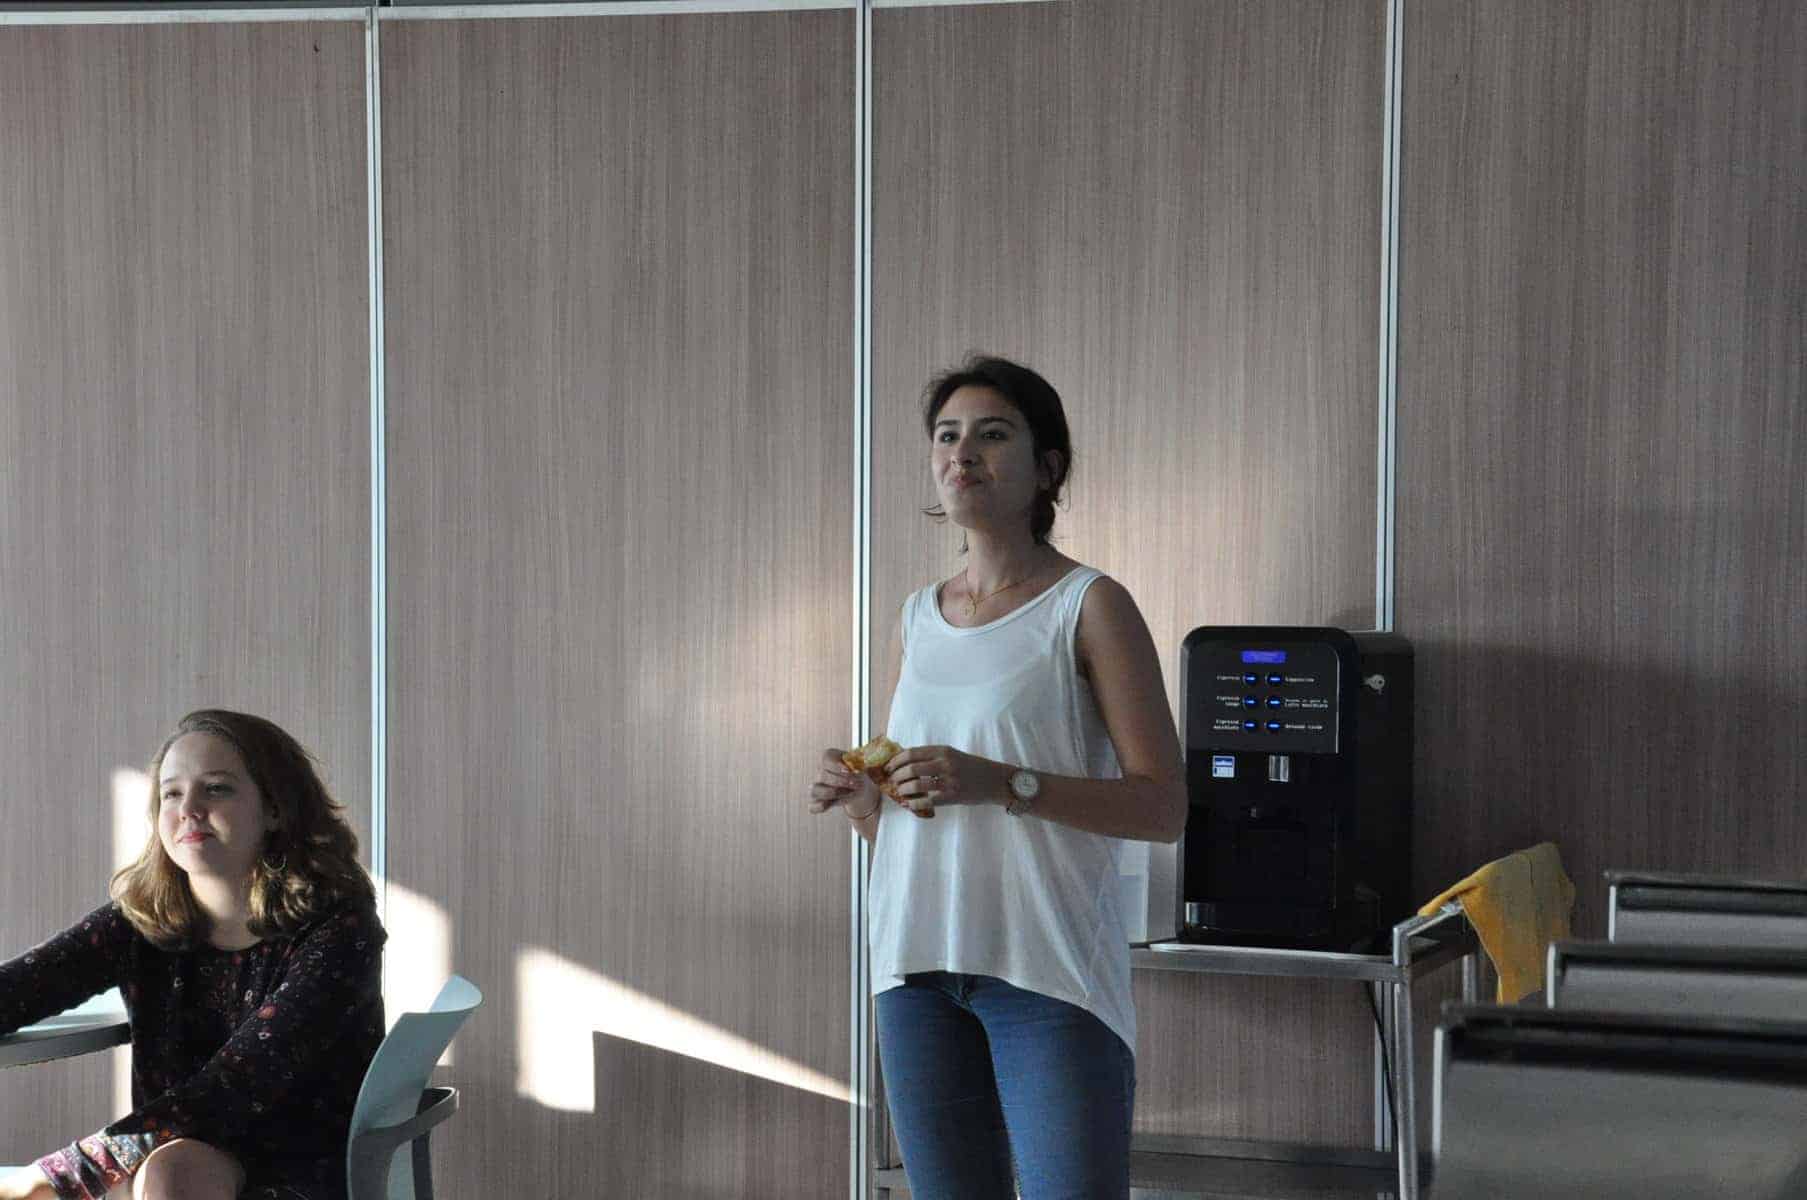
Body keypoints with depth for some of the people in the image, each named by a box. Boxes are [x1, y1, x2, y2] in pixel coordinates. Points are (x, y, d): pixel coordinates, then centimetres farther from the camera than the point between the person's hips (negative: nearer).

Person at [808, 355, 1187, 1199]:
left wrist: (1004, 782, -19)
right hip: (918, 965, 6)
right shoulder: (919, 619, 15)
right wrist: (856, 799, -1)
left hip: (1048, 963, -5)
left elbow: (1163, 806, -9)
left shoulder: (1088, 607, -2)